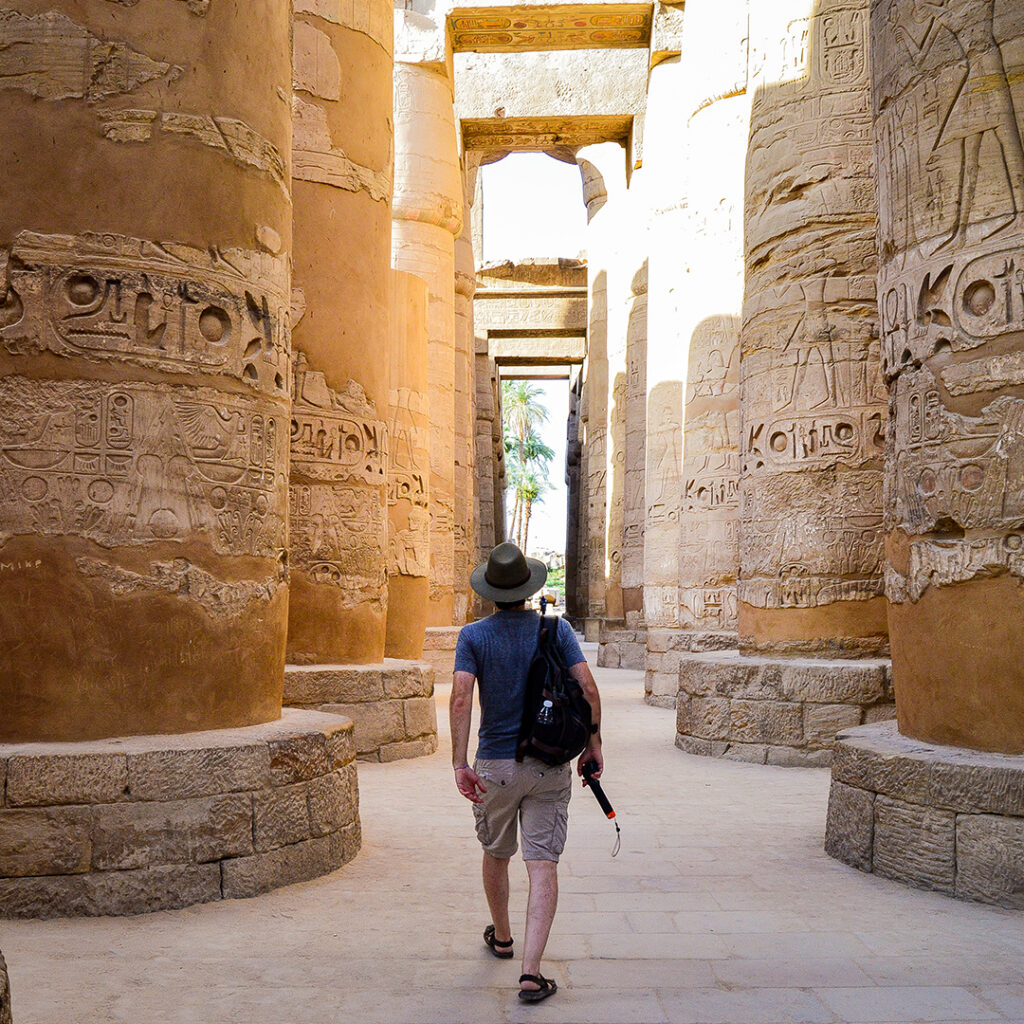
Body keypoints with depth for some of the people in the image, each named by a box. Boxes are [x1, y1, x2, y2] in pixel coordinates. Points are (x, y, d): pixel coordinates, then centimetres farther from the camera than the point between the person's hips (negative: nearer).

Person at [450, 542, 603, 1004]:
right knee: (543, 865, -1)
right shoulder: (556, 629, -1)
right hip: (550, 765, 0)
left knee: (496, 855, 22)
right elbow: (588, 689, -9)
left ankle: (502, 937, 43)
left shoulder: (473, 635, -4)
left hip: (495, 765, 0)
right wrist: (593, 745, 2)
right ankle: (531, 971, -11)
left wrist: (459, 764, -17)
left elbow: (461, 698, -16)